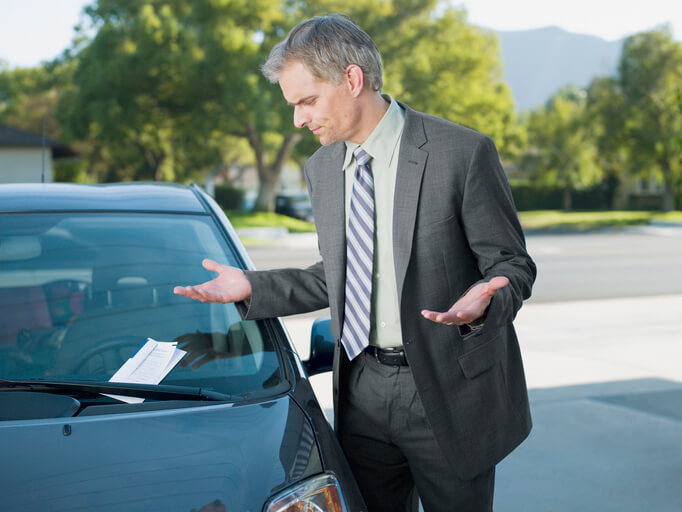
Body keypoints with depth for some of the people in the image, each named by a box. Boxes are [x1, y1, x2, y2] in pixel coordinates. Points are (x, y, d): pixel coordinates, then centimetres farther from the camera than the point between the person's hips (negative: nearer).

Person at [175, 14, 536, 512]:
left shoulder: (463, 152, -12)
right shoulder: (322, 168, 8)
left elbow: (513, 265, -7)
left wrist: (485, 302, -29)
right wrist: (253, 287, 6)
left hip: (449, 393, -4)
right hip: (362, 392, 5)